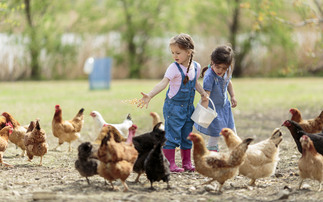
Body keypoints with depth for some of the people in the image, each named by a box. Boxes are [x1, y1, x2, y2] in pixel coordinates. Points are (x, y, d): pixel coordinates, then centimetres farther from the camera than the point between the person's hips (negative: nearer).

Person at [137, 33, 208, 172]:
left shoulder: (196, 67, 2)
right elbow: (163, 83, -28)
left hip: (188, 106, 5)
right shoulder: (174, 68, -16)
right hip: (173, 105, -5)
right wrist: (149, 95, -42)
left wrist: (202, 93, 8)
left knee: (187, 135, 12)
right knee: (172, 134, -6)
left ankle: (187, 163, 22)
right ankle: (170, 164, 0)